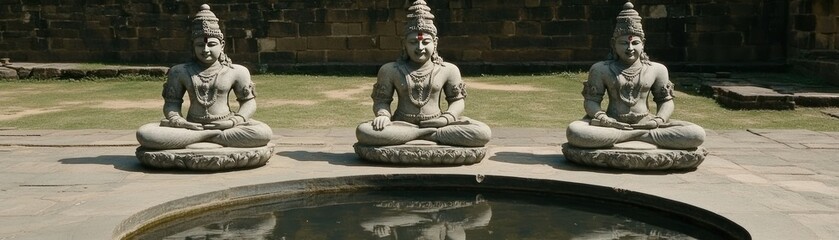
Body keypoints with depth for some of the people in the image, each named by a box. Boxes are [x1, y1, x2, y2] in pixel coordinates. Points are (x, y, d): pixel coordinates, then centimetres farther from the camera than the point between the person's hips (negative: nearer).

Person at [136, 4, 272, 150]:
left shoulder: (236, 71, 3)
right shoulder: (180, 72, 7)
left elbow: (248, 101, 6)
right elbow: (172, 102, 10)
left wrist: (234, 122, -13)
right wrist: (178, 121, -12)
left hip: (226, 126, -1)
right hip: (191, 127, 1)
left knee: (264, 132, -32)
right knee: (144, 134, -25)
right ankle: (215, 135, -23)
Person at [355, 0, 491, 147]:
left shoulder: (448, 70, 3)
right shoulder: (390, 70, 3)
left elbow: (457, 100, 9)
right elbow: (382, 100, 7)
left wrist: (447, 118, -11)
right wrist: (383, 115, -16)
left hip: (436, 124, 0)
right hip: (401, 125, 0)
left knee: (483, 133, -22)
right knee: (363, 131, -32)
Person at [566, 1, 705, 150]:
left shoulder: (657, 69, 9)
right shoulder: (601, 69, 6)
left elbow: (666, 100, 12)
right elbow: (591, 100, 4)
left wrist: (658, 121, -9)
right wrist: (603, 119, -17)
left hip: (646, 124, 2)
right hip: (612, 125, -1)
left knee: (697, 134, -21)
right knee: (574, 131, -34)